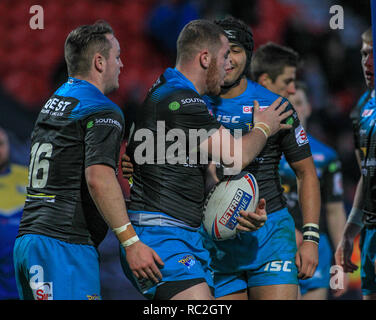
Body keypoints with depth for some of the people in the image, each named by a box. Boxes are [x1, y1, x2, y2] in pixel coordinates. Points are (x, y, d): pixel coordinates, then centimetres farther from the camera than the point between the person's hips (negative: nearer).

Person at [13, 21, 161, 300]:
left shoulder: (52, 104, 20)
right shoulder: (103, 112, -7)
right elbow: (98, 178, -21)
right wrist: (132, 243, -22)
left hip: (27, 239, 9)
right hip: (65, 245, -9)